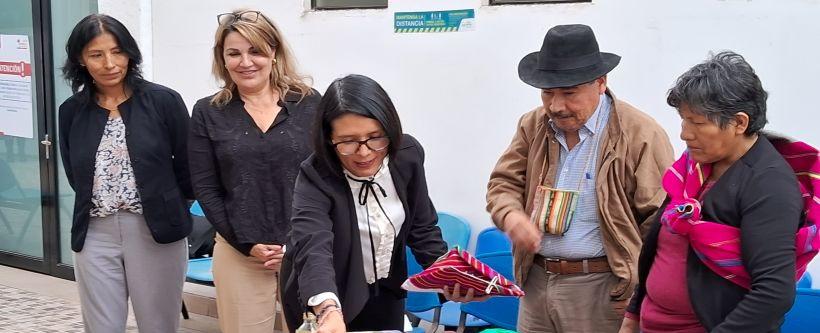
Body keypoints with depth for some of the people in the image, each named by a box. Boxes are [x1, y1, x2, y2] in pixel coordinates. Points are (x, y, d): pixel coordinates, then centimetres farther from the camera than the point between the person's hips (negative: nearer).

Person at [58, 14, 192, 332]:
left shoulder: (164, 101, -6)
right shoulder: (71, 111, 5)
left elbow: (188, 167, 0)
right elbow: (76, 176, 14)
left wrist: (167, 209, 6)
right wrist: (100, 205, 7)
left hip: (156, 231, -3)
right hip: (94, 235, 3)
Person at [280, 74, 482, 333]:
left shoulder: (407, 155, -15)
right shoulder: (315, 177, -28)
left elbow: (421, 227, -3)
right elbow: (313, 246, -44)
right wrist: (328, 311, -61)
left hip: (386, 293, 4)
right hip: (324, 299, -4)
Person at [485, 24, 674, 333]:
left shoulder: (642, 135, -11)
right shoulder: (533, 126, 6)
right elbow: (503, 183, 11)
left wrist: (638, 291, -13)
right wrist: (510, 215, -12)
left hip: (599, 290, -5)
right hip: (535, 281, 5)